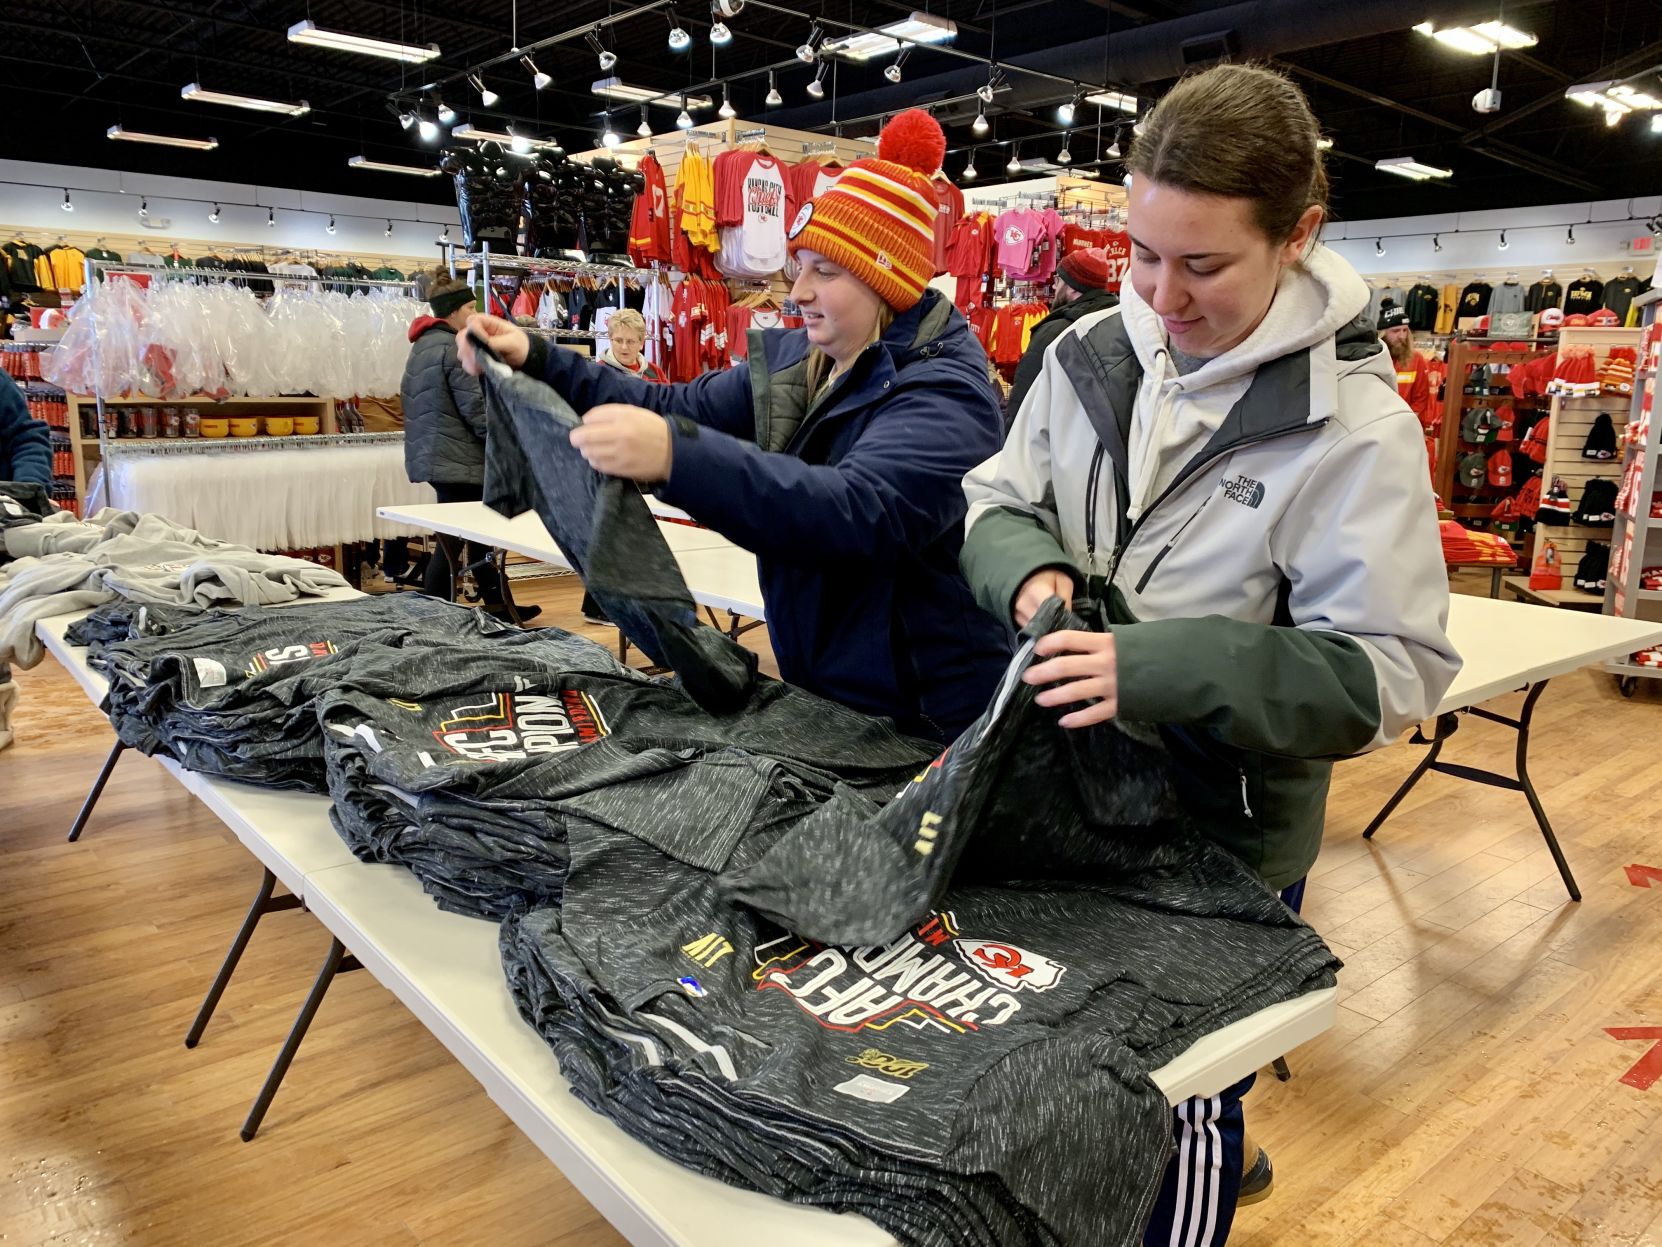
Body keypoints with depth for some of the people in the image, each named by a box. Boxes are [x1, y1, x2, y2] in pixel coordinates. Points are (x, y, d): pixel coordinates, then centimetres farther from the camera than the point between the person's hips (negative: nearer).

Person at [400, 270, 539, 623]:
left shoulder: (422, 346, 16)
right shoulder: (454, 348, -14)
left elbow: (410, 400, 23)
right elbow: (476, 409, -18)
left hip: (432, 455, 10)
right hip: (457, 459, -10)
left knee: (478, 534, 15)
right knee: (451, 543, -3)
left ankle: (498, 607, 22)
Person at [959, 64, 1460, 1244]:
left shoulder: (1356, 427, -19)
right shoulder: (1092, 353, -5)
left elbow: (1386, 671, -19)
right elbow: (998, 501, 7)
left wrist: (1163, 669, -31)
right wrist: (1028, 566, -17)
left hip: (1224, 833, -5)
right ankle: (1218, 1148, 55)